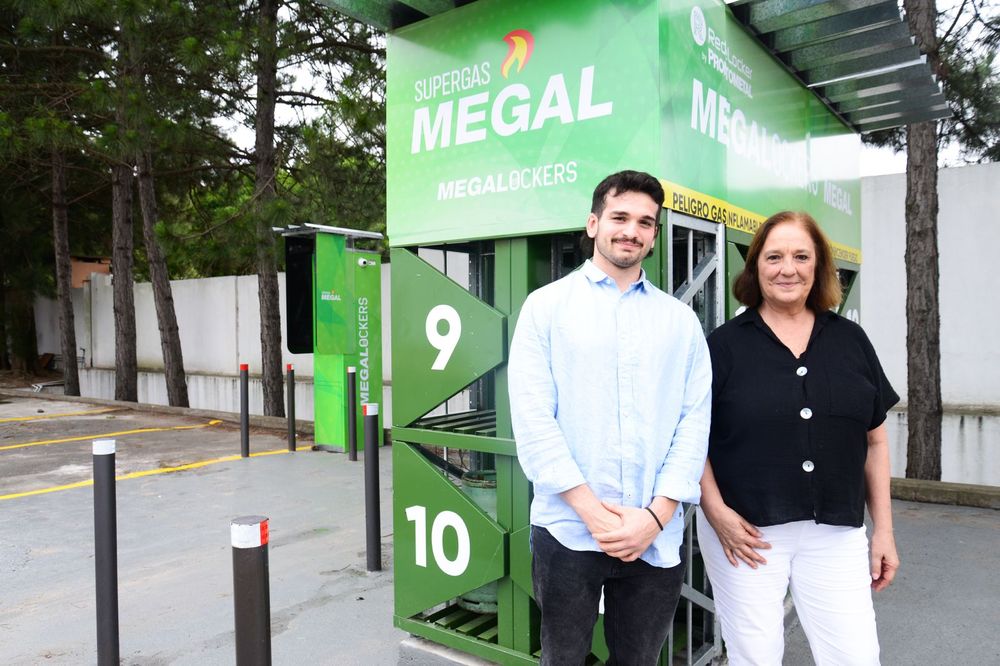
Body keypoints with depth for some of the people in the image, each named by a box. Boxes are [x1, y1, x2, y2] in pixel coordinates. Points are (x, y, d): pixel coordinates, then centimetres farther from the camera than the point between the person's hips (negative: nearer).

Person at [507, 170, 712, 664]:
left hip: (658, 538, 2)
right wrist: (591, 510, -13)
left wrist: (655, 515, -9)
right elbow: (531, 417, -7)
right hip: (568, 529, -2)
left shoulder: (681, 319, 9)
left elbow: (695, 420, 2)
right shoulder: (546, 305, 1)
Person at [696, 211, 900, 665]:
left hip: (836, 533, 3)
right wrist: (716, 510, -13)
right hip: (744, 532, -2)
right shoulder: (724, 345, -4)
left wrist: (883, 529, 8)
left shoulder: (850, 340, 6)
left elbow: (874, 441, 9)